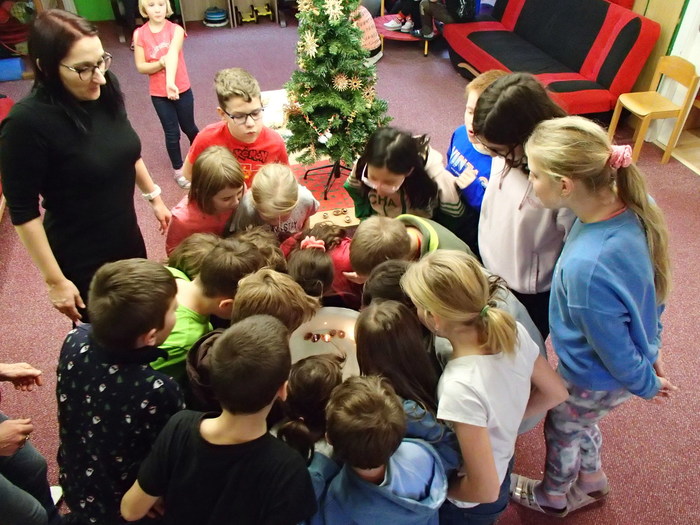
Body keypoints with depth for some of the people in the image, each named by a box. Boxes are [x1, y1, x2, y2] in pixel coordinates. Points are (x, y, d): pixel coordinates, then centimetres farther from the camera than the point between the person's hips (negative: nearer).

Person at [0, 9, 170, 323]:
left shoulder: (106, 91, -10)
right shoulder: (27, 123, -26)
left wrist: (154, 197, 16)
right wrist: (55, 280, -17)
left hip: (127, 238, 6)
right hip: (81, 259, -5)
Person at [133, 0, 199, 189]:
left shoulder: (176, 30, -11)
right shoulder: (139, 34, -6)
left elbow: (172, 55, -29)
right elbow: (140, 67, -5)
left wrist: (171, 82, -45)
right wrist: (161, 63, -23)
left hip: (181, 90, 0)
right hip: (158, 94, 1)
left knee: (189, 128, 16)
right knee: (172, 133, 7)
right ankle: (178, 170, 26)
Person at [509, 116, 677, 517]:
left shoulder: (585, 267, -44)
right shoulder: (630, 207, -19)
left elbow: (613, 348, -26)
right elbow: (652, 288, -2)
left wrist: (646, 384, -5)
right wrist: (651, 347, 13)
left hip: (596, 379, -7)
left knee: (561, 430, 25)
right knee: (580, 422, 33)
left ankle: (552, 498, 57)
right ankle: (592, 481, 63)